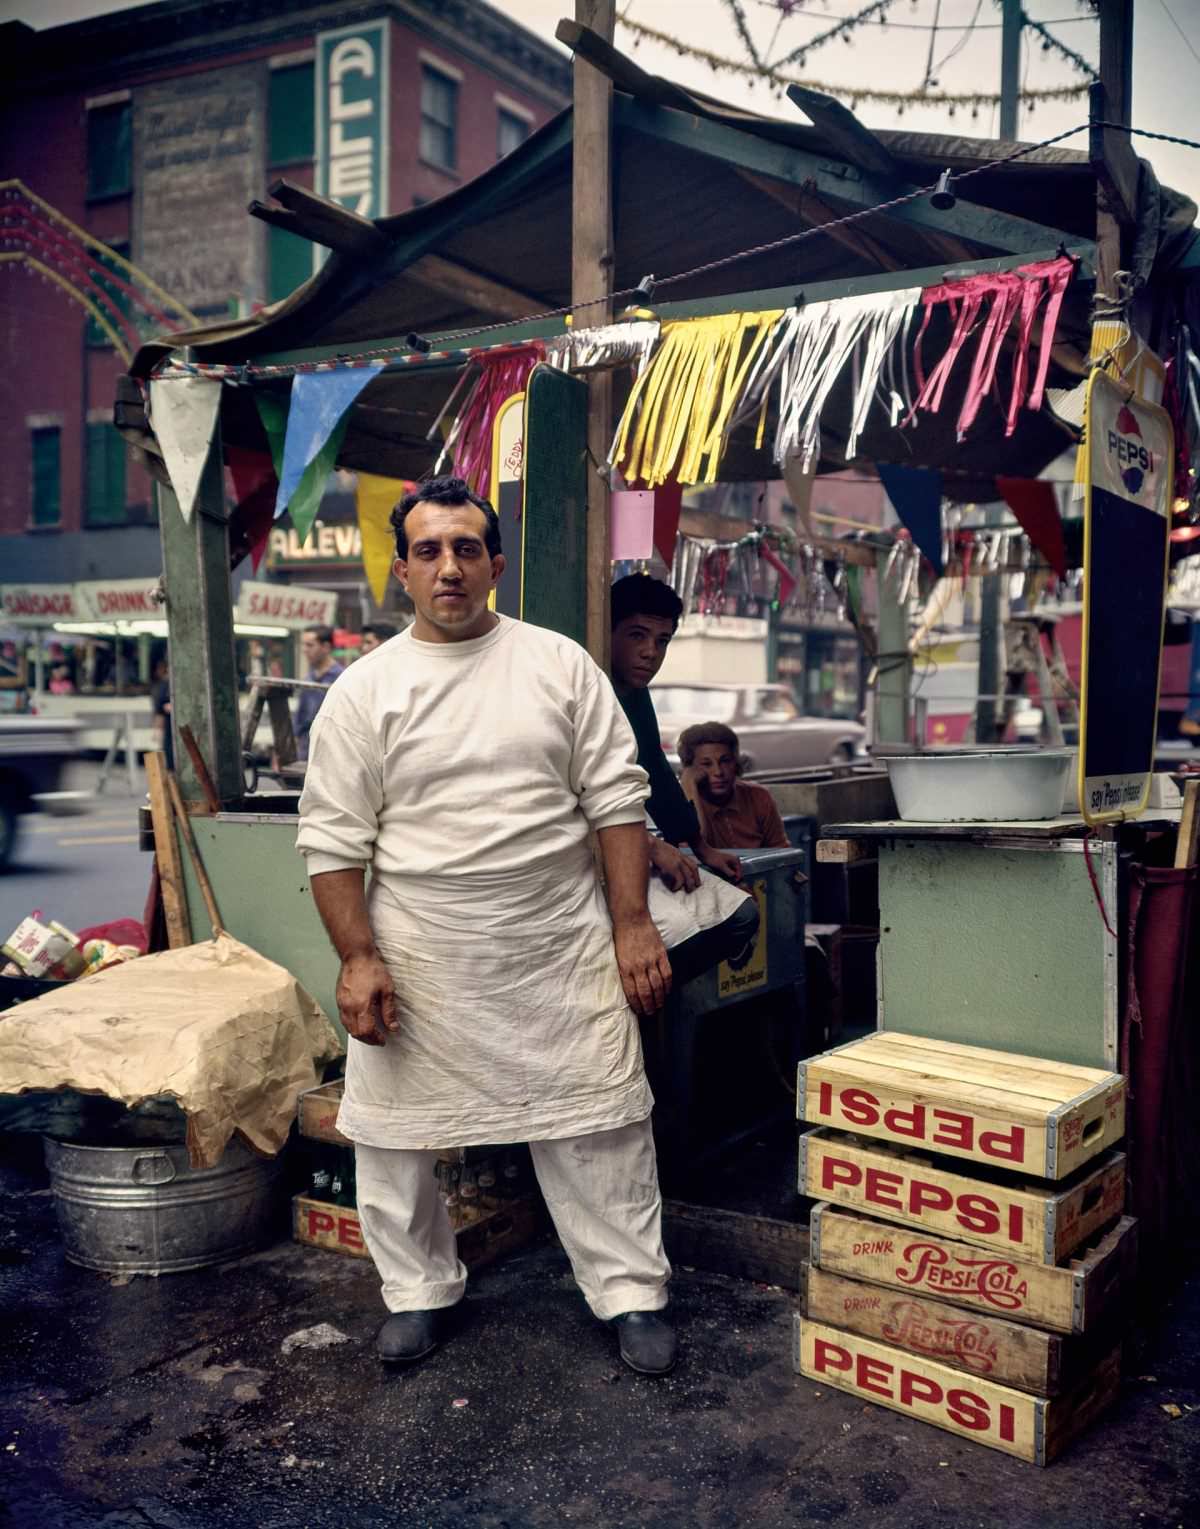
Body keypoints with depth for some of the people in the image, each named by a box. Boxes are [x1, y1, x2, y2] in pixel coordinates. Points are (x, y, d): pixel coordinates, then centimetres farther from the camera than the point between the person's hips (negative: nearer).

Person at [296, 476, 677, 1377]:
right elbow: (334, 840, -1)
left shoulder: (561, 664, 1)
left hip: (562, 950, 0)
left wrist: (633, 924, -4)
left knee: (599, 1126, 7)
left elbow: (618, 801, 1)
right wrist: (358, 958, -8)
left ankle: (634, 1293, 24)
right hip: (420, 964, 0)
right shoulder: (364, 691, -1)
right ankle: (419, 1290, 33)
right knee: (395, 1131, 11)